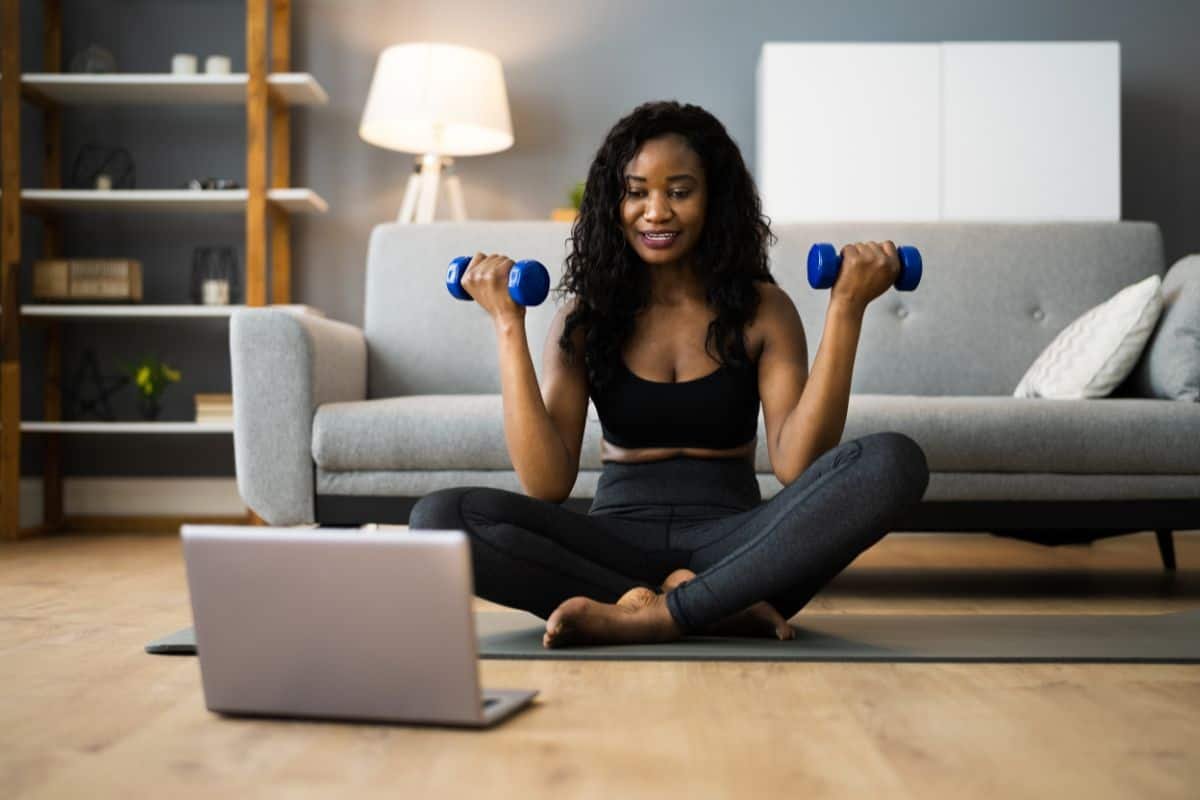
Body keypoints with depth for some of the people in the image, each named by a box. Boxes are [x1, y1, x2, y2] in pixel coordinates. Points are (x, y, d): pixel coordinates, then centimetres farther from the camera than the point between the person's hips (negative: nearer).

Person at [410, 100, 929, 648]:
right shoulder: (584, 316, 7)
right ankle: (722, 611, -27)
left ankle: (653, 616, -28)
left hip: (732, 542, 0)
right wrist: (508, 326, -8)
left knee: (895, 461, -26)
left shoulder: (763, 309, 5)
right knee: (439, 516, -26)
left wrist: (846, 310, -13)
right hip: (618, 544, 1)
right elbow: (546, 485, -6)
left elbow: (796, 464, -11)